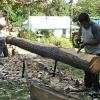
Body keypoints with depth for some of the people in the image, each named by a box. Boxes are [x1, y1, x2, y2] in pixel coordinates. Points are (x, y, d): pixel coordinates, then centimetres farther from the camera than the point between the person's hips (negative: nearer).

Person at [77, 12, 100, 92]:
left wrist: (86, 43, -27)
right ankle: (87, 86, 29)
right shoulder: (82, 26, -4)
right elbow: (80, 34, 16)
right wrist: (79, 38, -6)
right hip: (87, 51, 8)